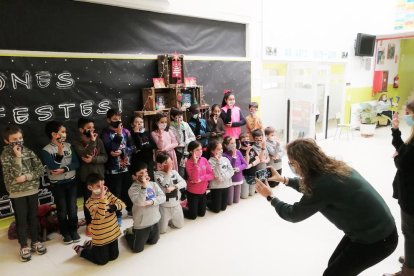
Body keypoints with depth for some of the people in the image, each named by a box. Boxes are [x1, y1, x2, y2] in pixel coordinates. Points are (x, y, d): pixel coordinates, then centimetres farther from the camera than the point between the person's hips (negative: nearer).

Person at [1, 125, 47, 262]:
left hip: (32, 190, 3)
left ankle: (35, 242, 30)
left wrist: (27, 177, -16)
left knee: (33, 217, 14)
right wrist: (17, 157, -23)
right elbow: (15, 174, -20)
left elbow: (41, 169, -4)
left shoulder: (28, 151, 0)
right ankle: (24, 246, 23)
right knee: (21, 220, 8)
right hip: (16, 193, -3)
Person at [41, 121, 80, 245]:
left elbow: (76, 164, -5)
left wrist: (64, 169, -19)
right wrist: (60, 153, -28)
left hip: (71, 182, 3)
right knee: (62, 210, 9)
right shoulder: (46, 150, -11)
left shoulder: (69, 146, -1)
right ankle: (66, 233, 25)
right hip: (57, 184, -3)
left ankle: (74, 231, 27)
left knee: (72, 208, 9)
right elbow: (53, 167, -20)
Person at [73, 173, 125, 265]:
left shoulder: (108, 194, -5)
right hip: (101, 236, -5)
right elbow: (100, 216, -35)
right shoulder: (90, 202, -21)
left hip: (113, 233, 6)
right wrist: (102, 198, -39)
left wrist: (112, 207, -27)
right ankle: (81, 250, 31)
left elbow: (122, 204, -9)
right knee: (102, 261, 10)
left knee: (114, 256, 20)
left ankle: (91, 244, 37)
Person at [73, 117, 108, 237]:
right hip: (86, 176, -3)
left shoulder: (98, 140, 1)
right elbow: (84, 155, -25)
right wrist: (92, 141, -24)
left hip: (99, 175, 3)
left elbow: (105, 157, -3)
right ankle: (89, 225, 25)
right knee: (88, 201, 8)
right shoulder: (77, 143, -7)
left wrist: (93, 159, -18)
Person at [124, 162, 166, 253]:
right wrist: (144, 186, -35)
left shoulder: (153, 184, -2)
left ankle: (135, 231, 43)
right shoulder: (133, 189, -18)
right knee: (137, 249, 8)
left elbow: (163, 197, -8)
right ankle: (129, 232, 34)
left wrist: (151, 201, -23)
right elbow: (139, 202, -32)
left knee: (153, 242, 25)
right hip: (142, 223, -5)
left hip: (155, 220, 5)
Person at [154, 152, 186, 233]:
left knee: (180, 225, 19)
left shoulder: (174, 172, -2)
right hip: (164, 206, -4)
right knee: (162, 230, 4)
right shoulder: (157, 174, -16)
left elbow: (184, 183, -9)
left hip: (176, 204, 5)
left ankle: (169, 220, 42)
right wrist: (168, 171, -26)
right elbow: (165, 185, -29)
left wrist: (174, 187, -25)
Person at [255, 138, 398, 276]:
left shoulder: (324, 184, -30)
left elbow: (293, 214, -14)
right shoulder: (331, 169, -4)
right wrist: (283, 179, 20)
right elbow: (310, 185, 20)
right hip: (376, 229, 8)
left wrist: (270, 197, -1)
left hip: (378, 239, -8)